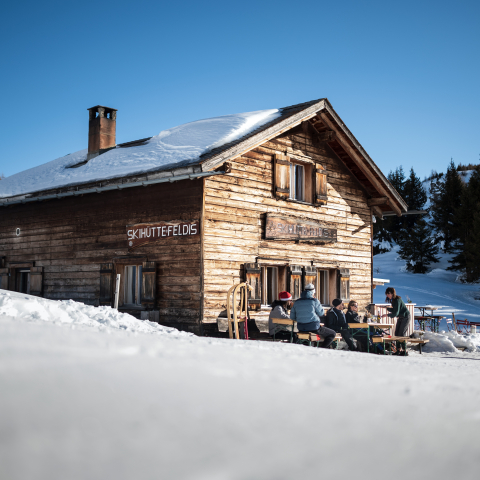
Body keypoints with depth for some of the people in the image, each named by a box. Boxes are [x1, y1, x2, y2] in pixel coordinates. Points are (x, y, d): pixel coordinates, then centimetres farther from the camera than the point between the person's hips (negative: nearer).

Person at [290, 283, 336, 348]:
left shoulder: (297, 302, 6)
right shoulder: (314, 301, -8)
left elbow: (292, 317, 8)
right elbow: (321, 313, 3)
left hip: (301, 328, 6)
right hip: (314, 328, -6)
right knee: (332, 334, 11)